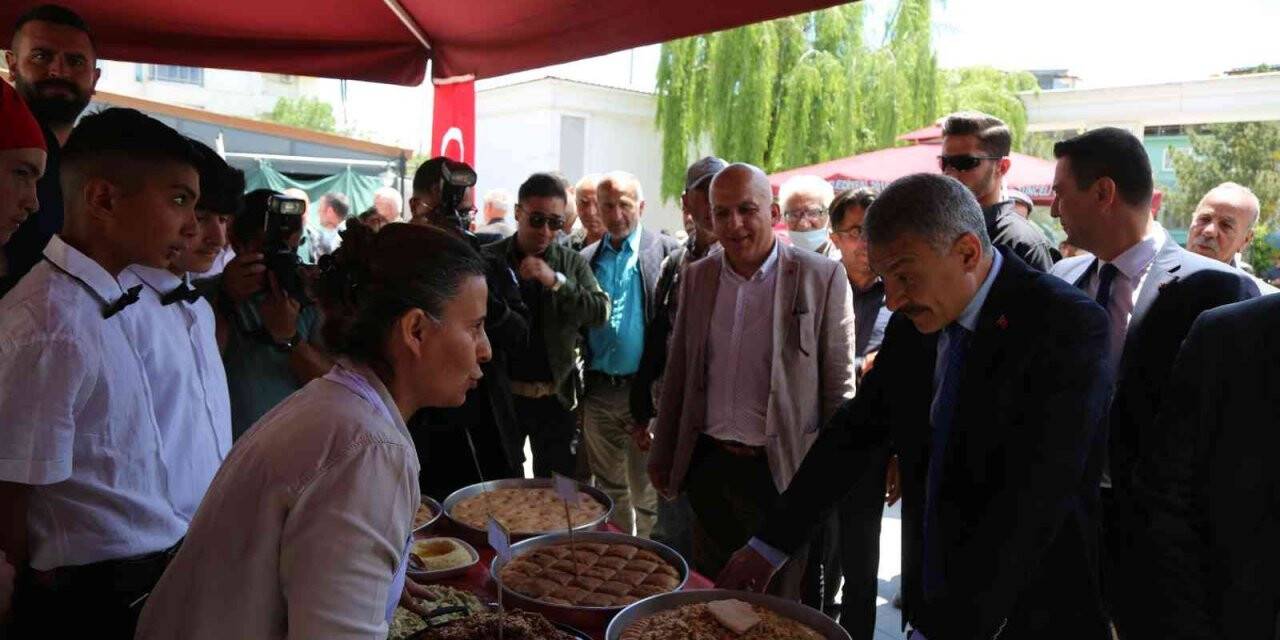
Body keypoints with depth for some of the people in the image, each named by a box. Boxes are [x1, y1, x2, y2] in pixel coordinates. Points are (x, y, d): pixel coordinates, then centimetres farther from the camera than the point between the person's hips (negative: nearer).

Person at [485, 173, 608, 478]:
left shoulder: (573, 263, 3)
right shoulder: (489, 259, -2)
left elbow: (600, 312, -10)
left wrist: (556, 281, -21)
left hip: (556, 397, 1)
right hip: (502, 395, -1)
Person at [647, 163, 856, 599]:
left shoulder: (823, 277, -8)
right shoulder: (697, 277, 5)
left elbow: (839, 385, -5)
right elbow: (677, 373, 11)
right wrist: (661, 456, 13)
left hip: (782, 472, -4)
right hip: (709, 466, 4)